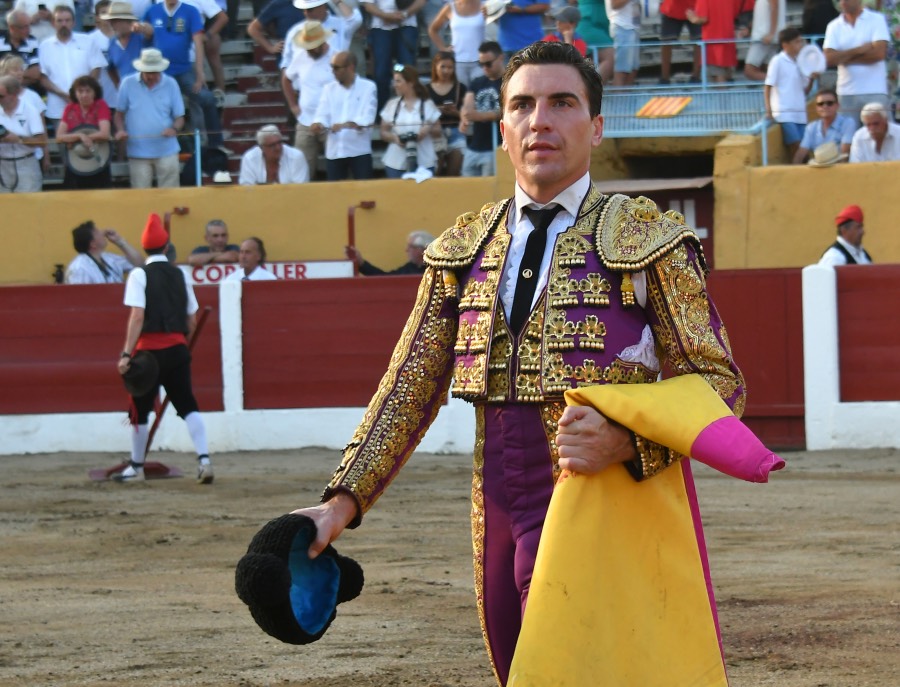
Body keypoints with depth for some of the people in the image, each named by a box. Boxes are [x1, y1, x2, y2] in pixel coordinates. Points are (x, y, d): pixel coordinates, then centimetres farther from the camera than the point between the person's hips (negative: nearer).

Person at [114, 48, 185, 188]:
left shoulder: (171, 84, 2)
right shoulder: (128, 84, 1)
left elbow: (180, 117, 4)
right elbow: (119, 113, 9)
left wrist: (174, 128, -18)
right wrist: (120, 130, -10)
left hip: (166, 150, 0)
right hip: (138, 152, 0)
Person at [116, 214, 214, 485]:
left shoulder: (140, 275, -6)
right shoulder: (180, 275, 8)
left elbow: (137, 317, -15)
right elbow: (191, 322, 10)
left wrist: (126, 354, -17)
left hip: (149, 350, -4)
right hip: (178, 349, 4)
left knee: (140, 409, 9)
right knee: (187, 405, 5)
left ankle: (136, 468, 19)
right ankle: (204, 459, -11)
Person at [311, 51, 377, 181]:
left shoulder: (368, 87, 0)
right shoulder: (329, 88, 12)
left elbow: (367, 119, -11)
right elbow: (323, 115, 3)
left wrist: (346, 125, -29)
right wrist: (319, 125, -21)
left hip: (359, 151, -4)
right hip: (334, 152, 4)